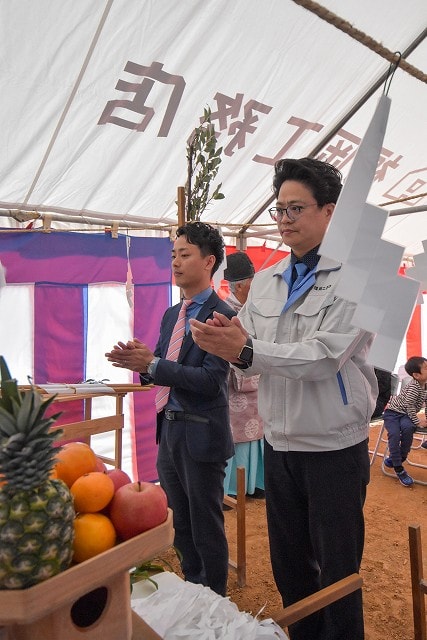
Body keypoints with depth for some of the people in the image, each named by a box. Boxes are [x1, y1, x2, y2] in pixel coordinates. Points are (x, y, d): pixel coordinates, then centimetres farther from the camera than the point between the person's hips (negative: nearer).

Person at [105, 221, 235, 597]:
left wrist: (152, 363, -24)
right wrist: (139, 361, -10)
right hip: (169, 429, 8)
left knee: (206, 527, 11)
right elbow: (163, 371, 11)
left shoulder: (222, 315, -16)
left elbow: (211, 380, -23)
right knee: (181, 524, 23)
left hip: (200, 435, -8)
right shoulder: (171, 315, 10)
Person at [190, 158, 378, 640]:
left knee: (337, 573, 13)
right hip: (278, 444, 5)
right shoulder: (264, 281, 6)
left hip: (335, 448, -5)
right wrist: (223, 340, -22)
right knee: (288, 566, 21)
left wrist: (246, 351, -33)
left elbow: (324, 356, -23)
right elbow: (249, 353, 1)